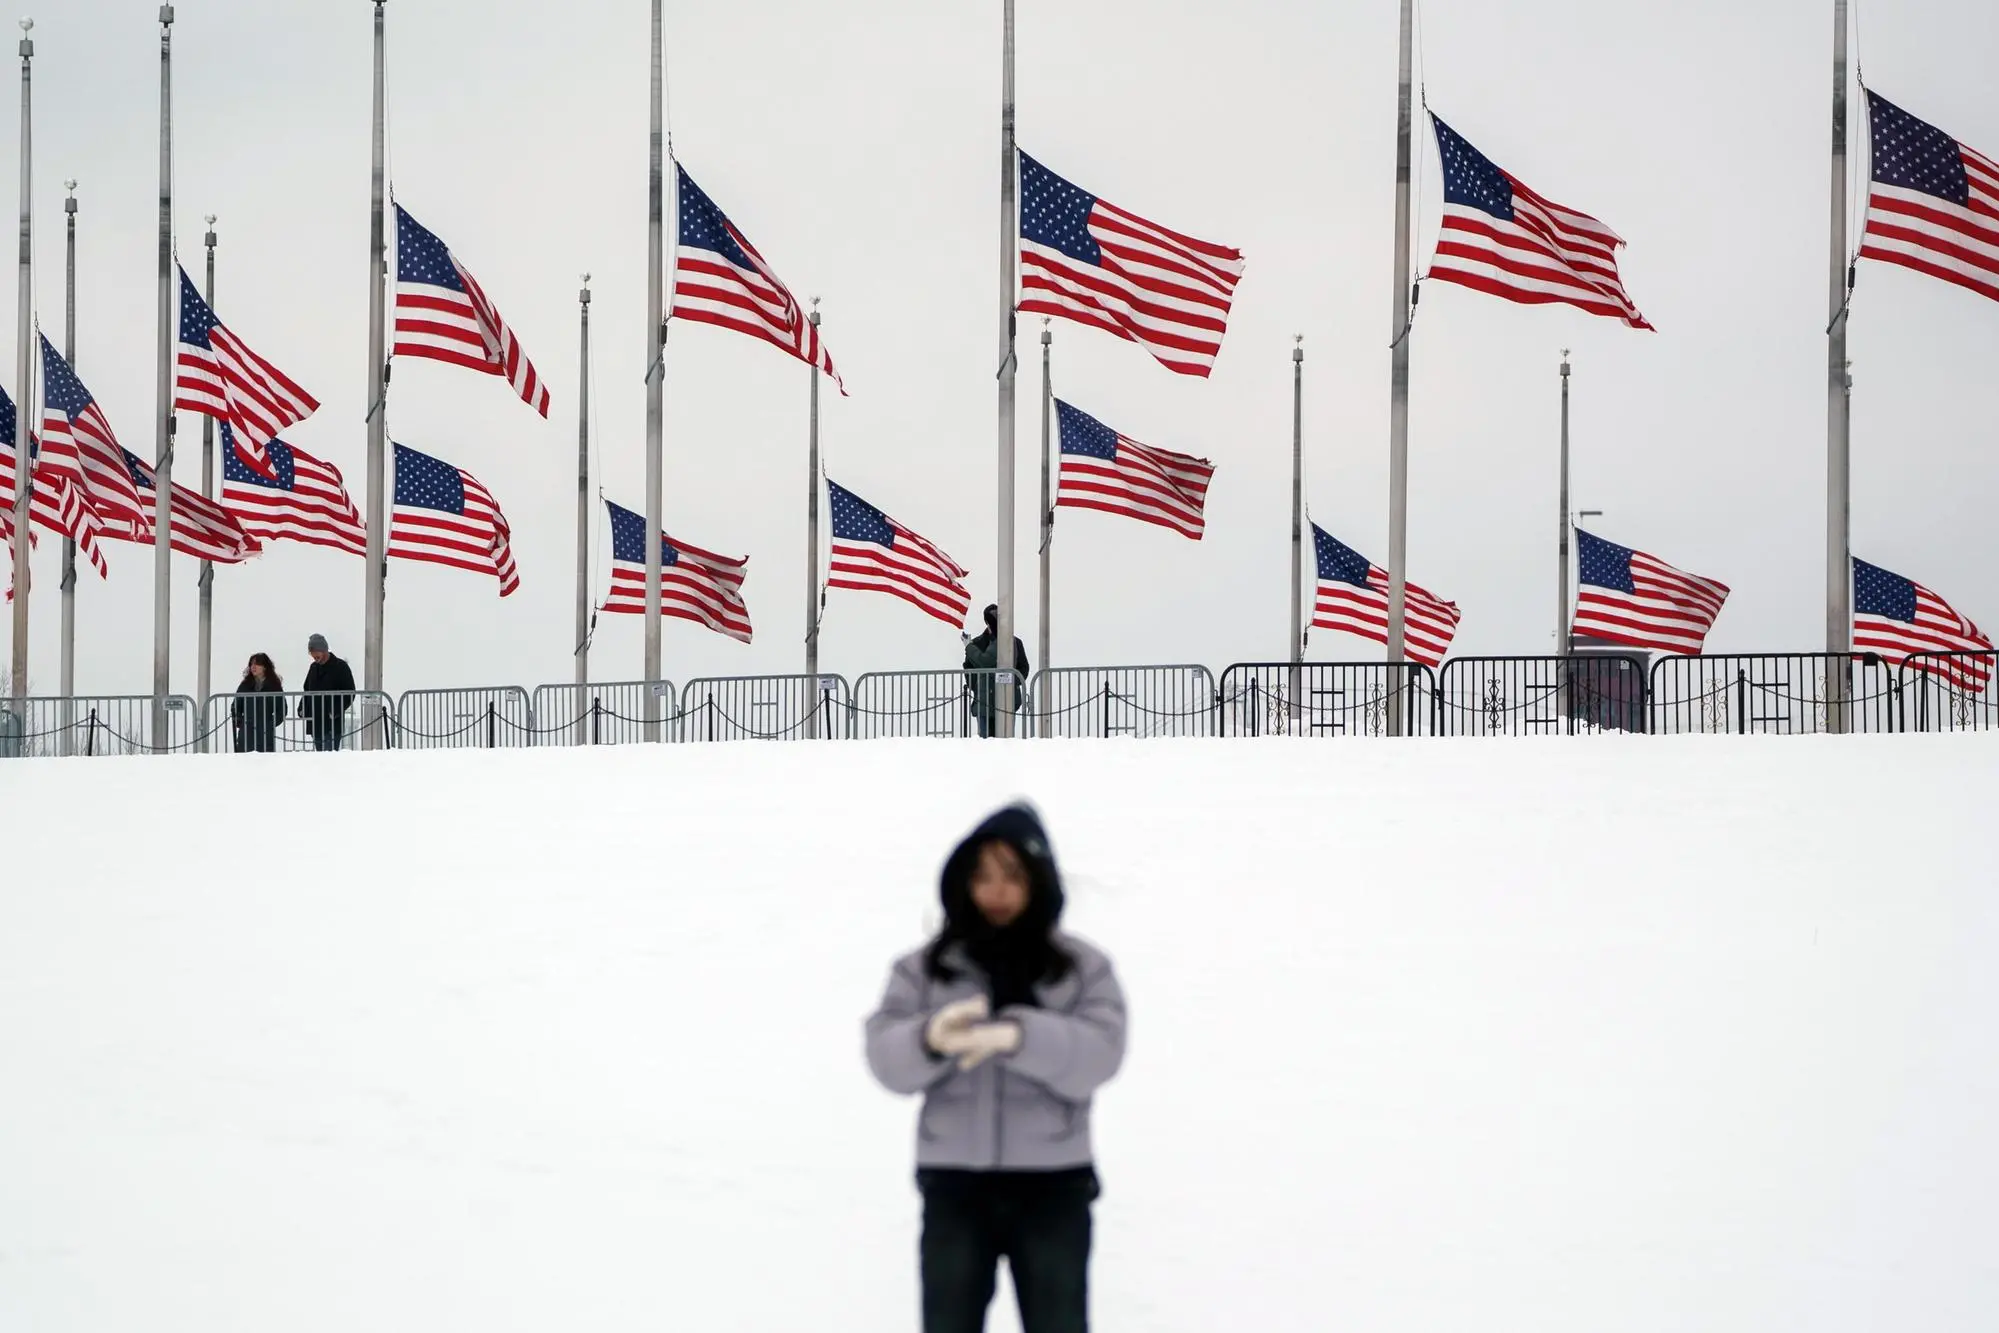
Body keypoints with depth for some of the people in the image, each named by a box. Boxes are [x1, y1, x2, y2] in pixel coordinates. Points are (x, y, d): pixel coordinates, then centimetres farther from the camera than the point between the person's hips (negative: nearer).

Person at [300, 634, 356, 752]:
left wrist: (335, 712, -16)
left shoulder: (340, 667, -4)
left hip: (333, 725, -7)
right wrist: (302, 708, 7)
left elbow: (350, 694, -6)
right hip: (315, 724, 7)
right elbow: (307, 690, 25)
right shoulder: (314, 668, 16)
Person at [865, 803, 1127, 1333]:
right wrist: (930, 1038, -31)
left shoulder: (1084, 967, 3)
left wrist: (1017, 1035, -30)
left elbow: (1096, 1055, -13)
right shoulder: (923, 969, 5)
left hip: (1052, 1186, -1)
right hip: (954, 1186, 1)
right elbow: (888, 1059, -7)